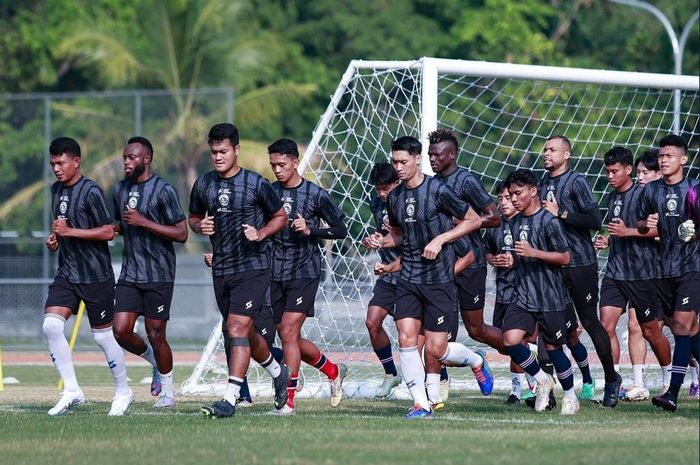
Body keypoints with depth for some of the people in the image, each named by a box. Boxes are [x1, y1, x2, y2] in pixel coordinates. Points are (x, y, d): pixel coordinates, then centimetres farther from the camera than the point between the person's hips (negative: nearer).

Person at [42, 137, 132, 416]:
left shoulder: (91, 192, -13)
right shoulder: (56, 190, 11)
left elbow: (108, 232, -17)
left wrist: (70, 232, -20)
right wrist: (54, 239, 6)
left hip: (96, 275, -7)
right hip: (66, 274, 7)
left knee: (103, 335, 1)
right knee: (51, 325, -11)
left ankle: (123, 391, 20)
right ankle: (71, 391, -3)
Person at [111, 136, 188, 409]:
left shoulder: (163, 190, -11)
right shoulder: (120, 189, 11)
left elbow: (181, 233, -14)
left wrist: (143, 222, -20)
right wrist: (113, 227, 3)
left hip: (159, 275, -6)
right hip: (130, 273, 6)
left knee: (156, 335, -2)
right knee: (121, 331, -5)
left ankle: (167, 391, 15)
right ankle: (154, 360, 24)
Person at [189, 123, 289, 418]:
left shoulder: (256, 185, -7)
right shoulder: (203, 185, 6)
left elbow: (280, 217, 4)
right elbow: (193, 217, 20)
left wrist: (261, 233, -14)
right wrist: (200, 226, -3)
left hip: (252, 267, -6)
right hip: (221, 269, 6)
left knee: (237, 328, -16)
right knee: (244, 333, 16)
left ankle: (230, 399, -18)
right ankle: (277, 372, 42)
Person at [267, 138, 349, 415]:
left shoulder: (315, 194, -5)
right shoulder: (269, 192, 7)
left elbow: (341, 229, 0)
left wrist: (310, 230, -15)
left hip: (304, 272, -5)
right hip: (276, 274, 6)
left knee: (288, 331, -15)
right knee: (289, 337, 9)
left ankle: (289, 399, -12)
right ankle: (333, 371, 33)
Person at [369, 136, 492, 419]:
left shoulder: (438, 191, -11)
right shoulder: (395, 197, 7)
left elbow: (473, 221, -4)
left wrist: (440, 239, -13)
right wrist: (382, 241, 1)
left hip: (439, 279, -5)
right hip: (408, 278, 5)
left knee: (436, 350, -3)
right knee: (406, 338, -10)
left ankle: (476, 361, 29)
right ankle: (421, 404, -3)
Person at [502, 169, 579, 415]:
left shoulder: (549, 222, -11)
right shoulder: (515, 222, 11)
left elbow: (565, 257, -13)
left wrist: (533, 253, -20)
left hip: (549, 298, -6)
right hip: (523, 295, 6)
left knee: (552, 347, 3)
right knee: (510, 339, -12)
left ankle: (570, 395, 23)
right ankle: (542, 381, 9)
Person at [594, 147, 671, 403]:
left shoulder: (642, 194, -9)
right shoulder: (612, 197, 14)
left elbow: (660, 228, -15)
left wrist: (628, 231, -22)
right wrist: (606, 241, 7)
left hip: (641, 273, -6)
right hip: (614, 272, 6)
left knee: (650, 330, 6)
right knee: (606, 326, -8)